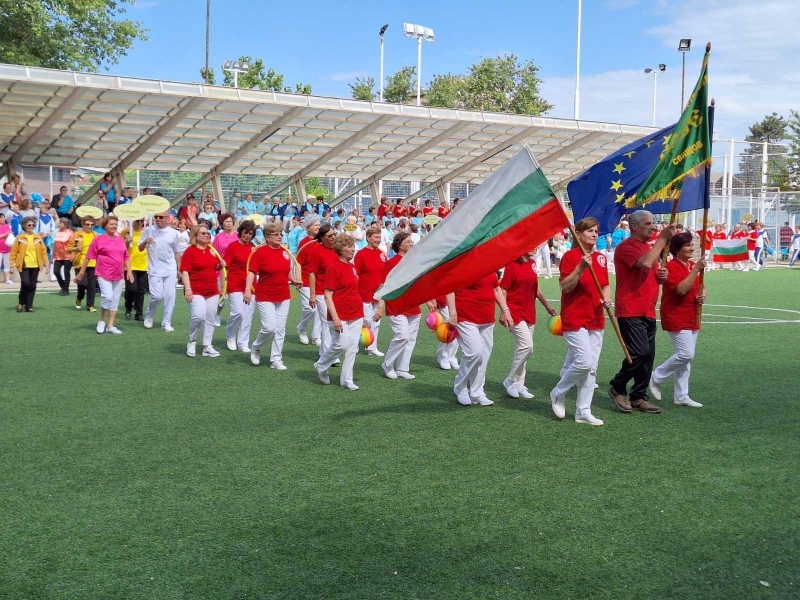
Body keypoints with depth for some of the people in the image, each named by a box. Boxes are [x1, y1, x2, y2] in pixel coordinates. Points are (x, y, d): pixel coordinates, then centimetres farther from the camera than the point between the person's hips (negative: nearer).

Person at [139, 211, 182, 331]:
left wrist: (179, 269, 11)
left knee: (170, 296, -1)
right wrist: (145, 242, -18)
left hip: (170, 270, 2)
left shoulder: (174, 233, 3)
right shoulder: (149, 230, -1)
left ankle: (166, 323, 9)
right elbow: (140, 249, 3)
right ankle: (149, 316, 19)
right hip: (155, 270, -2)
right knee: (157, 296, -8)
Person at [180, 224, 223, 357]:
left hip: (212, 291, 7)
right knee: (198, 316, -21)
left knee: (210, 319, 8)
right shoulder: (190, 251, -8)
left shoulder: (212, 250, 10)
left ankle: (207, 346, 16)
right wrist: (188, 289, -21)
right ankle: (191, 342, 2)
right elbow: (185, 271, -13)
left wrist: (221, 265, 2)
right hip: (196, 291, -6)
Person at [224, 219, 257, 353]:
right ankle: (230, 337, 13)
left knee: (248, 316, 5)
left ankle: (243, 343, 15)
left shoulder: (254, 248, 8)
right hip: (235, 285, -5)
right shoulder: (232, 246, -5)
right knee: (238, 312, -13)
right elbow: (225, 266, -5)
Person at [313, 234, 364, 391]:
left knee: (352, 348, 5)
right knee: (341, 345, -9)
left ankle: (347, 380, 14)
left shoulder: (352, 267, 11)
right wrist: (335, 318, -19)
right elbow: (328, 296, -13)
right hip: (340, 316, -7)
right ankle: (321, 366, 18)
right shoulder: (333, 266, -11)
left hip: (356, 315, 7)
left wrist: (362, 314, 18)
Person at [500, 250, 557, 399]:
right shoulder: (512, 265, -13)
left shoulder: (532, 263, 9)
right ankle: (510, 380, 1)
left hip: (529, 313, 8)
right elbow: (503, 289, -14)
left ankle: (519, 385, 21)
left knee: (522, 348, 12)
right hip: (516, 313, -8)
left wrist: (547, 306, 25)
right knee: (527, 346, -15)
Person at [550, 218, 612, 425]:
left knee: (591, 367, 7)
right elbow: (565, 287, -16)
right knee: (584, 361, -15)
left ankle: (583, 411, 15)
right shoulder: (570, 256, -10)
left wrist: (607, 298, -2)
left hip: (596, 320, 7)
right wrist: (581, 267, -27)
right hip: (575, 319, -7)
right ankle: (558, 393, 10)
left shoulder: (600, 257, 10)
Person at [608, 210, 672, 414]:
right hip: (630, 311, -9)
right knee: (640, 352, -14)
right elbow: (645, 263, -29)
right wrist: (662, 239, -19)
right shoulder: (626, 247, -11)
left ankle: (639, 397, 16)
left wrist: (662, 276, 7)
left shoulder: (649, 247, 18)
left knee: (648, 355, 7)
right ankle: (617, 387, 6)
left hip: (648, 311, 9)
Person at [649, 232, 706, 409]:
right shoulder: (672, 266, -14)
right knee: (686, 354, -14)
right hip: (676, 318, -9)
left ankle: (681, 396, 16)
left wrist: (702, 296, 1)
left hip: (692, 319, 9)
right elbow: (682, 289, -26)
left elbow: (698, 288, 24)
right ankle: (656, 378, 5)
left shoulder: (693, 265, 11)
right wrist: (696, 270, -25)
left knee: (686, 357, 10)